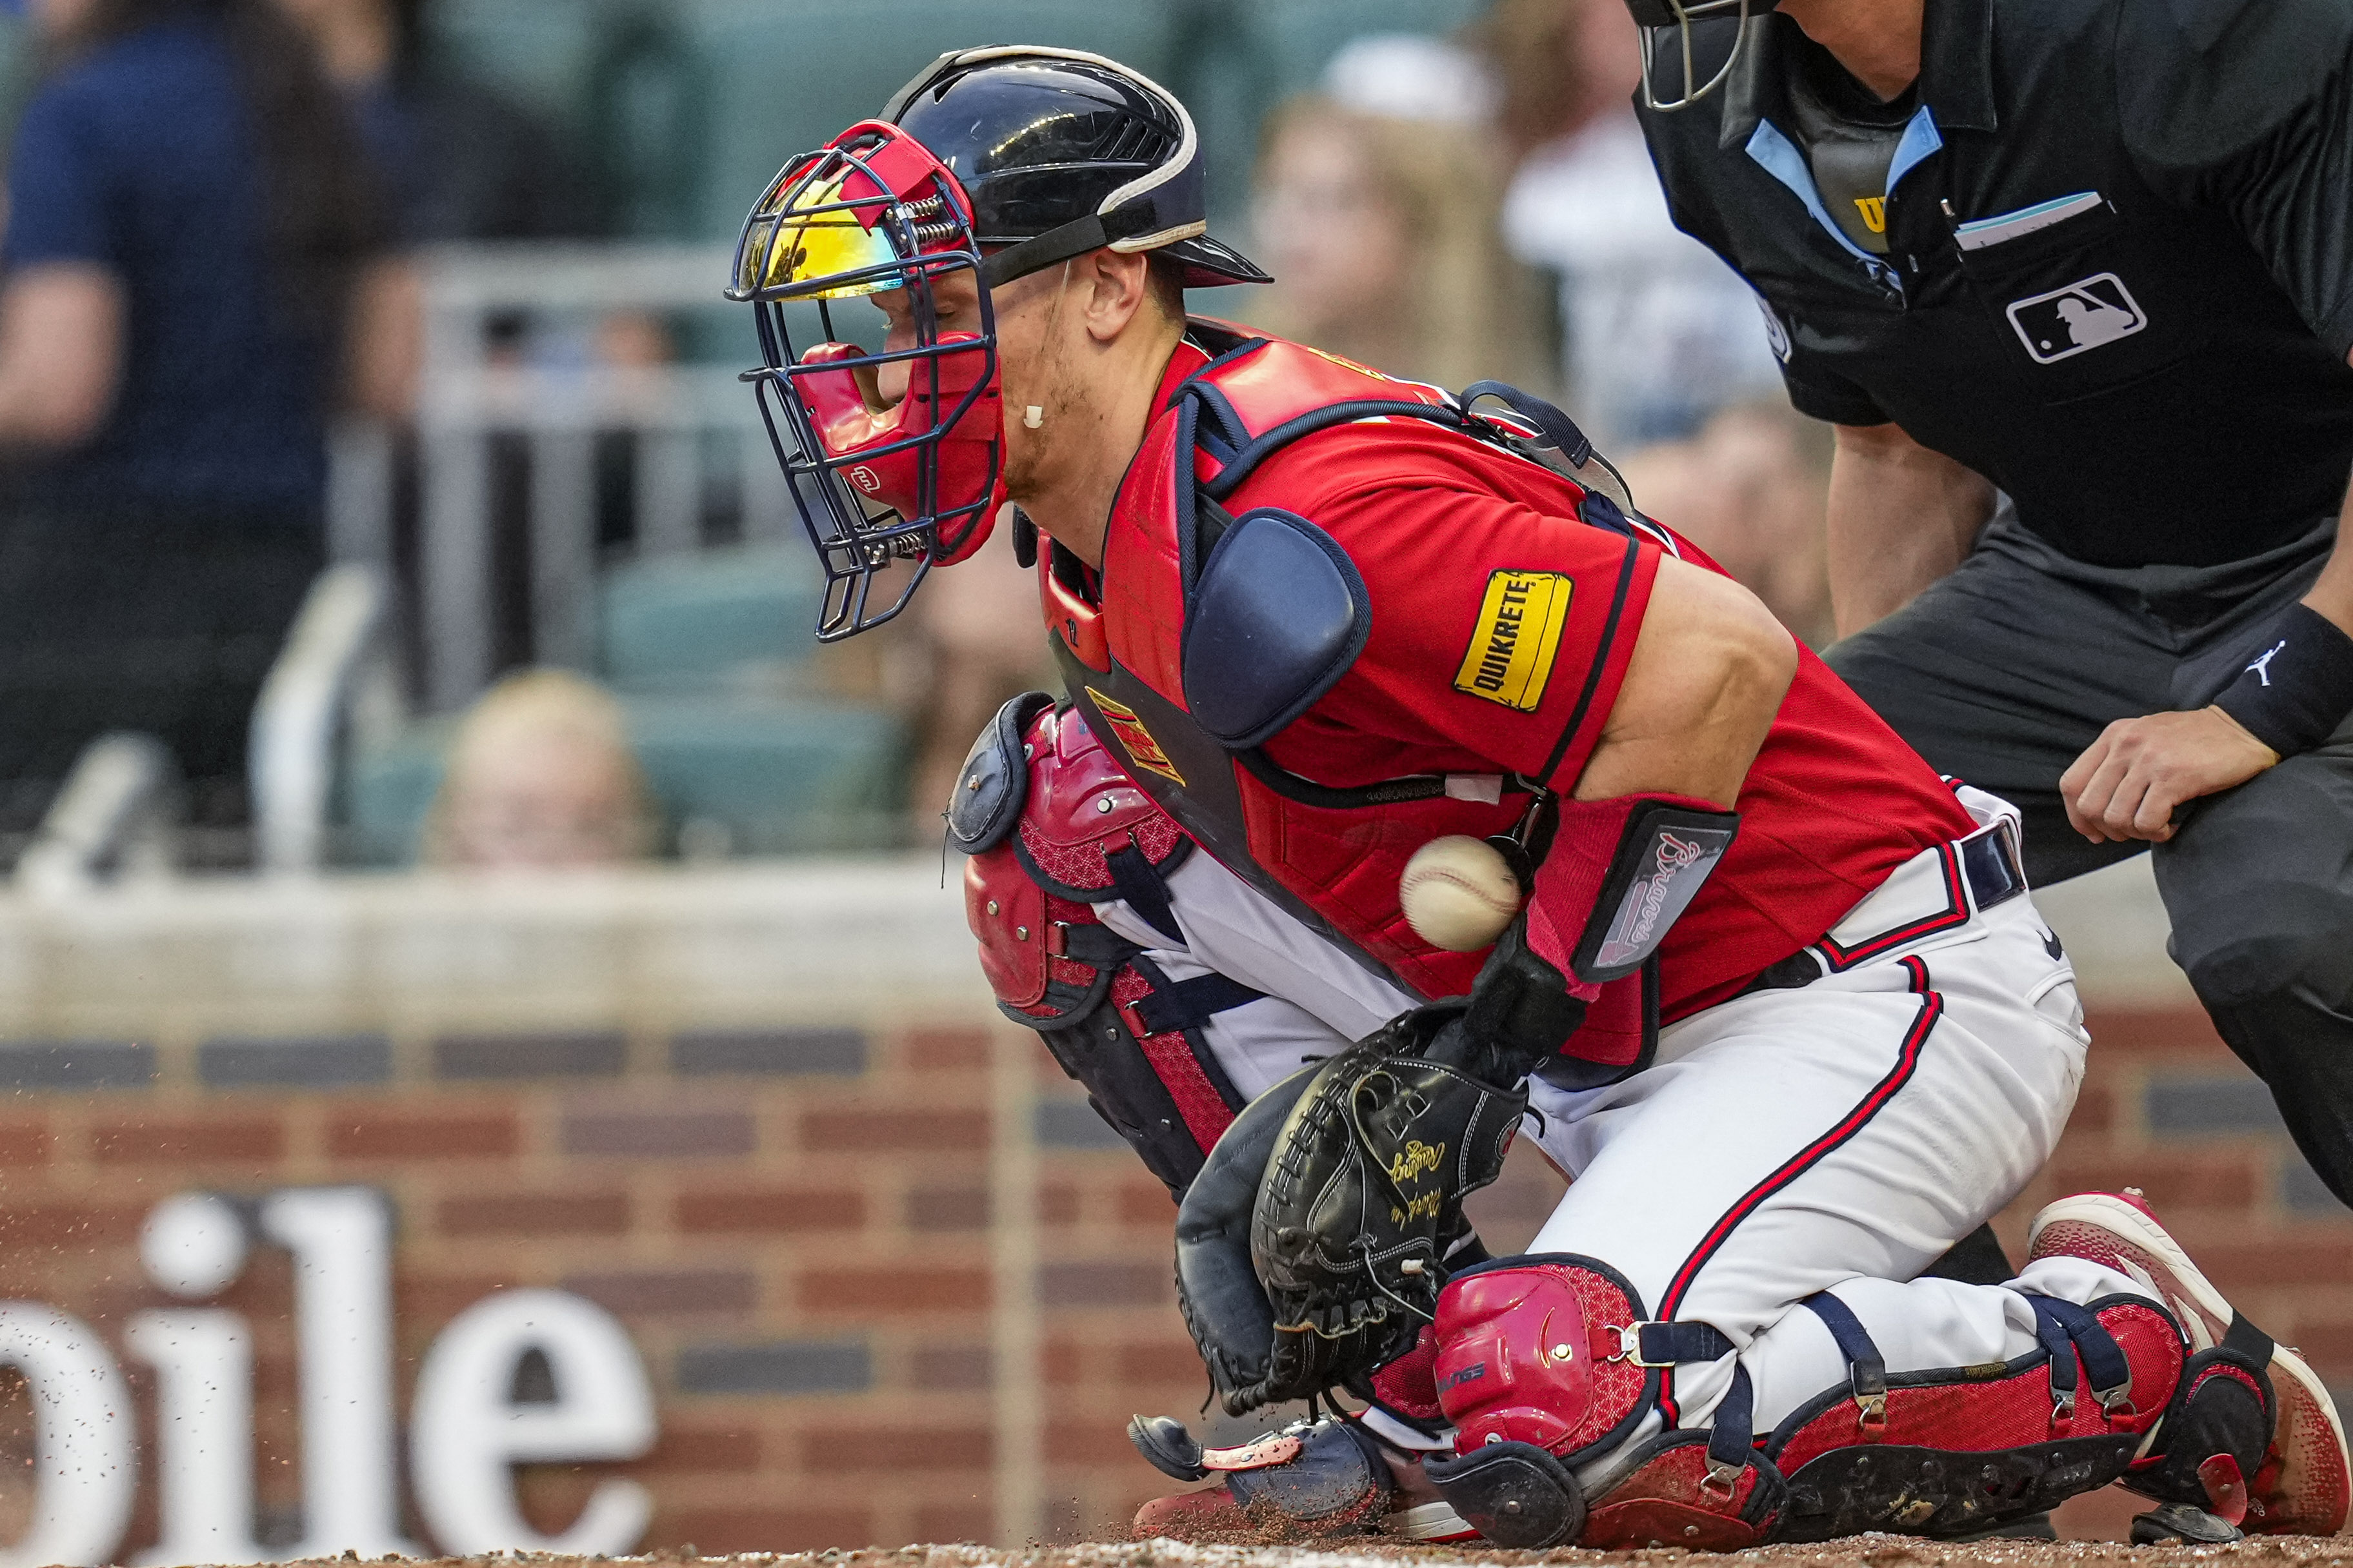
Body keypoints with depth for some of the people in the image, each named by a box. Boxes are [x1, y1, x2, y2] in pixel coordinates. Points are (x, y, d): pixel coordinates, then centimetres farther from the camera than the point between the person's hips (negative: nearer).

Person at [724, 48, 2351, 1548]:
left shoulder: (1273, 547, -25)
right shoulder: (1105, 530, 6)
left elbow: (1722, 658, -28)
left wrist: (1491, 1033, -22)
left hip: (1877, 997, -10)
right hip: (1621, 1033, 10)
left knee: (1560, 1437, -30)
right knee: (1064, 832, 5)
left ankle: (2129, 1362, -8)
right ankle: (1410, 1370, 7)